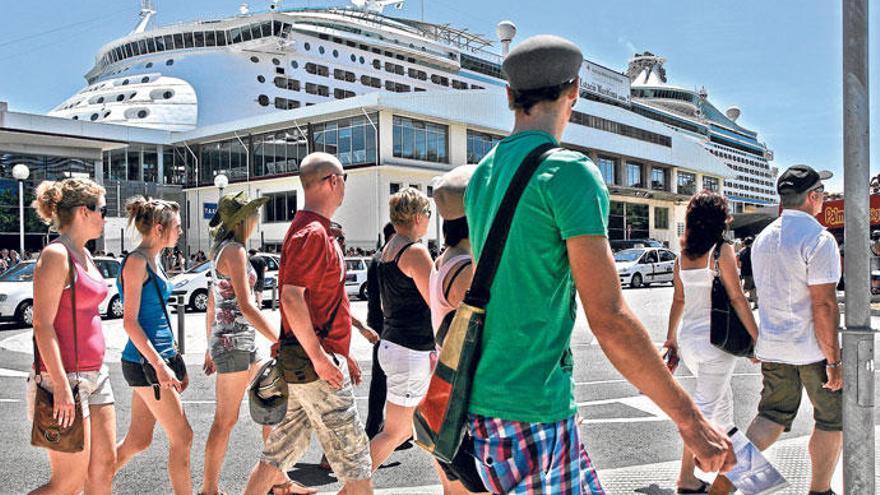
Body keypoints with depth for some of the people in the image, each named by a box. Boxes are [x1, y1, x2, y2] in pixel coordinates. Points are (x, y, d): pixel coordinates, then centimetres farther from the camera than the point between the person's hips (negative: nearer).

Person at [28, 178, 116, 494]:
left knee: (104, 467, 11)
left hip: (95, 374, 9)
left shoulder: (84, 255, 13)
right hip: (65, 377, -9)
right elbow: (42, 325, -19)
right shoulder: (56, 255, -14)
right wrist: (61, 387, -23)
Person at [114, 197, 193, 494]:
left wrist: (175, 360, 21)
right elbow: (130, 321, -17)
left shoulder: (153, 261, 15)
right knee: (182, 439, -2)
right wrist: (159, 365, -21)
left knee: (138, 441, 14)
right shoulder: (136, 261, -13)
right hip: (145, 362, -9)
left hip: (158, 358, 9)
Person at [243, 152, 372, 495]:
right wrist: (320, 357, -21)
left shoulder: (318, 231, 17)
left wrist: (340, 353, 21)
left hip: (319, 355, 10)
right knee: (354, 457, 0)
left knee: (280, 453, 16)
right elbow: (291, 297, -24)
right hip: (316, 363, -10)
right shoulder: (312, 232, -15)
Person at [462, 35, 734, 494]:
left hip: (480, 400, 8)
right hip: (531, 413, -8)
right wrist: (690, 419, -11)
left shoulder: (481, 175, 10)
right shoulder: (569, 172, -15)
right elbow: (609, 318, -19)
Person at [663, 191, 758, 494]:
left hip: (688, 339, 7)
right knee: (704, 407, 0)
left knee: (722, 394, 26)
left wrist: (671, 337, 18)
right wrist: (757, 338, -7)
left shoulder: (683, 254, 5)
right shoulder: (722, 250, -12)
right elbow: (737, 298, -13)